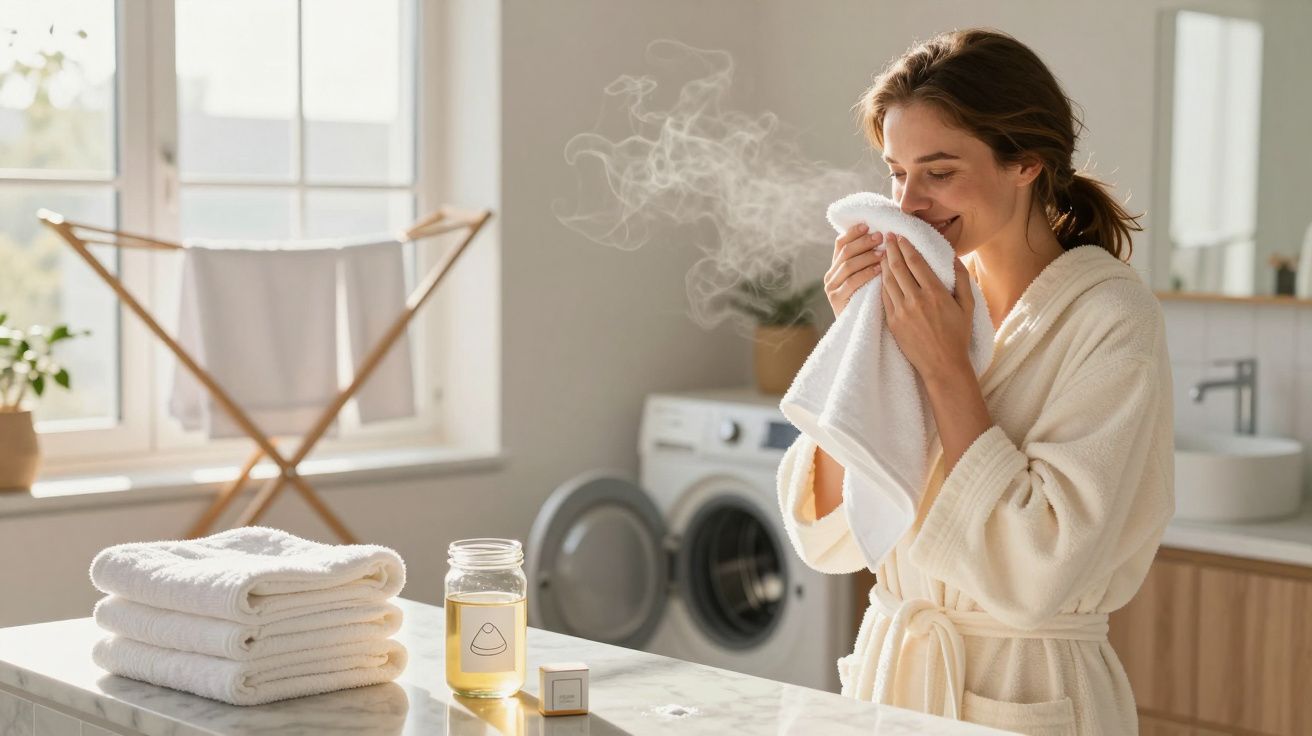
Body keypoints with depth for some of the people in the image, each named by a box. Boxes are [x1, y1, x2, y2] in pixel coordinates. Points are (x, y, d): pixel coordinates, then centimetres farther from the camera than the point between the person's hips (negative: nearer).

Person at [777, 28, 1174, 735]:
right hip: (889, 678, 5)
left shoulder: (1111, 318, -14)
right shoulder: (926, 299, 1)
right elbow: (828, 538, -2)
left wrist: (944, 364, -19)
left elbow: (1040, 573, -22)